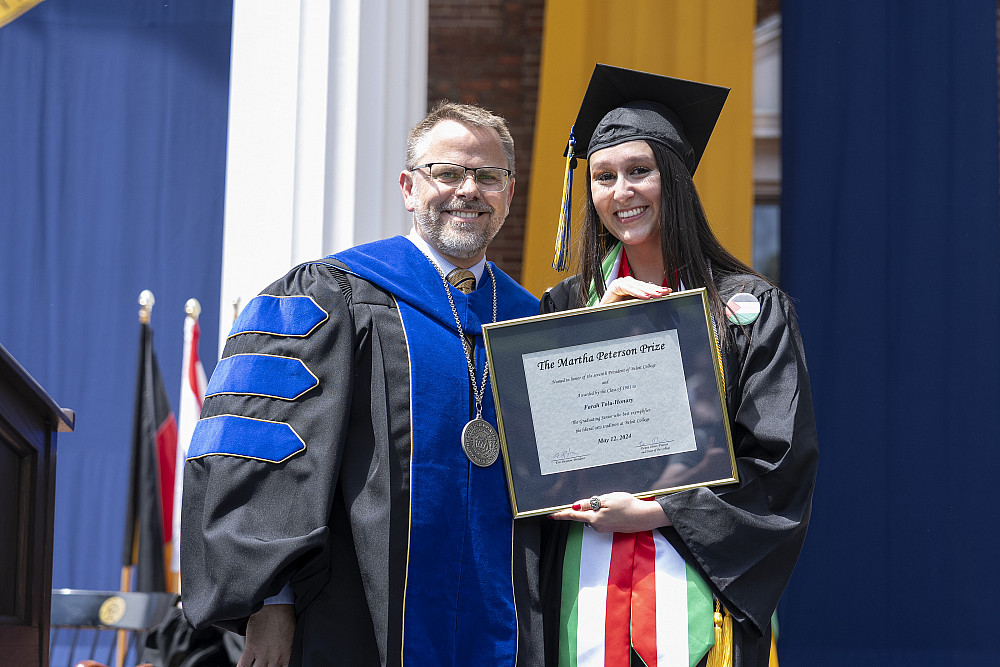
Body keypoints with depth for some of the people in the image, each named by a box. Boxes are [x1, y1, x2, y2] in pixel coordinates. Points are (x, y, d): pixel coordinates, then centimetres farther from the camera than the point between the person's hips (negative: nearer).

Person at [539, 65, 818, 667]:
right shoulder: (567, 307, 11)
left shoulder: (750, 309, 2)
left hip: (699, 587, -2)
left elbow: (781, 464, -4)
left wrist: (653, 512, -13)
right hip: (588, 589, 2)